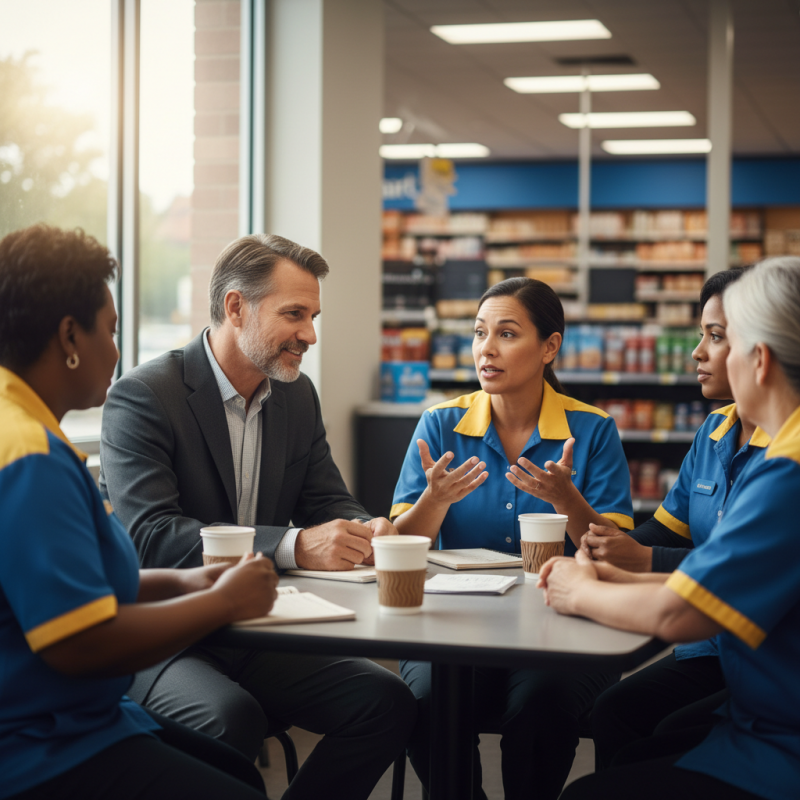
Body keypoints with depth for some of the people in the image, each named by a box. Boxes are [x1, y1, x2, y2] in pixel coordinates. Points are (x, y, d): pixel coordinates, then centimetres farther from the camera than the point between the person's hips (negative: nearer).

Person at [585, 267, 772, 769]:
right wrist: (609, 549, -5)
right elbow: (668, 530, 17)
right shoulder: (713, 433, 14)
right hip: (709, 651, 7)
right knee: (613, 711, -14)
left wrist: (645, 561, -20)